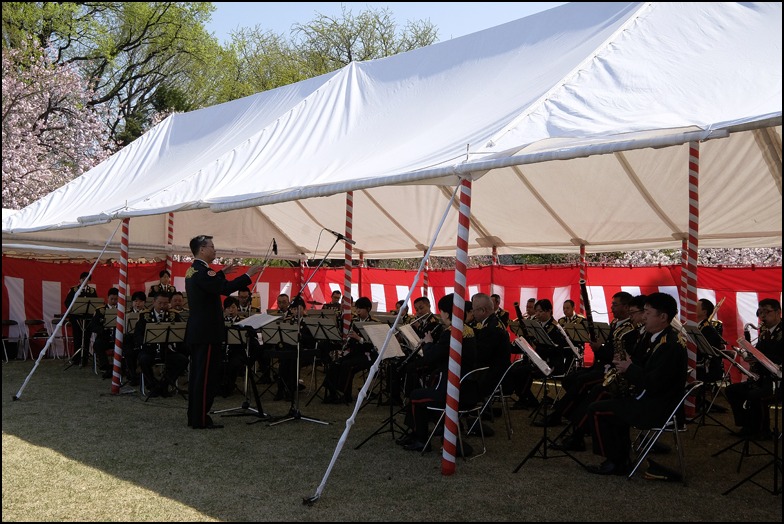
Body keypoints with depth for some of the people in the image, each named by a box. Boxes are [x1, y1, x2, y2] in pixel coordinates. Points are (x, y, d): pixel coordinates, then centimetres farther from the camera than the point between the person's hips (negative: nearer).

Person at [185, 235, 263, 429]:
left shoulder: (193, 270, 14)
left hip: (197, 331, 11)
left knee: (197, 374, 15)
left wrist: (222, 273, 25)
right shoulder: (202, 271, -18)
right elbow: (226, 288, -28)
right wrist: (248, 275, -21)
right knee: (206, 376, -5)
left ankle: (194, 416, 21)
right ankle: (201, 419, 0)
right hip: (207, 332, -11)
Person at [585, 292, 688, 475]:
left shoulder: (670, 344, -23)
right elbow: (644, 366, 17)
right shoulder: (654, 336, 9)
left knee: (596, 410, -10)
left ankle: (614, 462, 2)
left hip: (657, 408, -11)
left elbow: (654, 383, -28)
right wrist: (625, 364, -2)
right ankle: (622, 458, 27)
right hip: (651, 400, 11)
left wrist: (630, 368, -15)